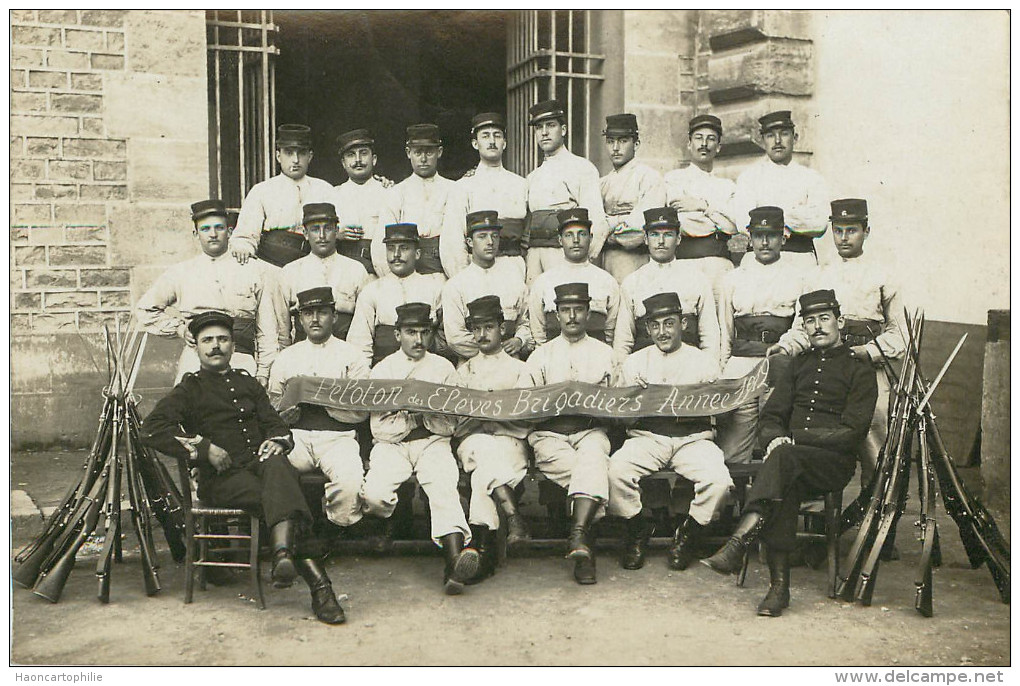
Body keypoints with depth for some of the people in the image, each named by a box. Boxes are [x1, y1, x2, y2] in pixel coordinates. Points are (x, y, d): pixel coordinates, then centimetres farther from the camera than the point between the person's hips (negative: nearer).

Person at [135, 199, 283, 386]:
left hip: (241, 364, -1)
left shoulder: (252, 271, 12)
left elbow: (268, 330, 10)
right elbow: (145, 309, 27)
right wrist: (179, 328, 12)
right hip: (194, 362, 1)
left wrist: (263, 374, 4)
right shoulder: (181, 273, 15)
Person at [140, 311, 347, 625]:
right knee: (276, 496, -33)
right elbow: (152, 429, -4)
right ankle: (319, 585, -42)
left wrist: (277, 441, -3)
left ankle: (283, 553, -59)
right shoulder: (189, 389, 12)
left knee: (276, 464, -37)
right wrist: (204, 448, -13)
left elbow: (274, 422, 24)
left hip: (258, 462, 3)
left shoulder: (246, 382, 27)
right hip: (221, 477, -3)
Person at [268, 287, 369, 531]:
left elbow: (361, 412, 3)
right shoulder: (286, 358, 20)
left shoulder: (350, 356, 12)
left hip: (337, 437, -2)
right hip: (296, 435, 2)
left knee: (351, 481, -32)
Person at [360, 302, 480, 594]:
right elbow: (379, 429, 1)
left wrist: (422, 414, -11)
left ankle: (455, 559, -49)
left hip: (432, 443, 0)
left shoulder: (443, 368, 13)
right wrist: (417, 419, -9)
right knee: (374, 494, -32)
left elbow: (449, 426, 7)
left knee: (444, 487, -32)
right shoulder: (382, 370, 10)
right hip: (391, 446, 0)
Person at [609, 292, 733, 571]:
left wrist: (683, 413, -13)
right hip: (646, 437, 0)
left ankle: (688, 534, -1)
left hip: (693, 438, 0)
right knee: (616, 471, -30)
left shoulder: (704, 362, 13)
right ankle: (637, 532, -3)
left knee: (718, 480, -29)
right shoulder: (634, 362, 15)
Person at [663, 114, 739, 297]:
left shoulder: (728, 185, 22)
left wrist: (703, 206, -1)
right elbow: (685, 224, -3)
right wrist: (721, 220, 6)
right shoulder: (674, 178, 11)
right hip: (686, 258, -3)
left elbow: (737, 223, 5)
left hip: (721, 261, 3)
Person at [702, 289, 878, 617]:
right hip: (791, 461, 3)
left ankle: (737, 543, -48)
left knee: (784, 457, -36)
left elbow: (851, 432, -4)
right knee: (785, 486, -34)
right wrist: (776, 438, -7)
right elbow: (770, 418, 18)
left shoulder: (859, 371, 8)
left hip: (835, 462, -3)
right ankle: (779, 584, -37)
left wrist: (791, 438, -11)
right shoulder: (795, 365, 24)